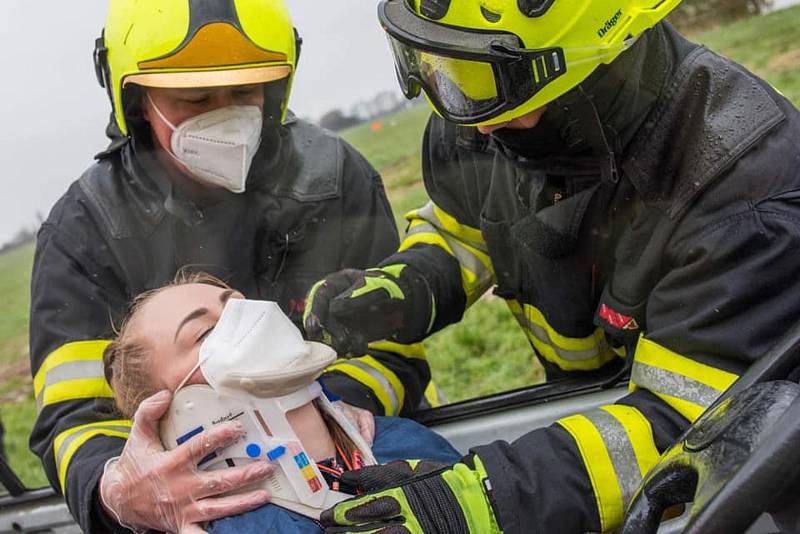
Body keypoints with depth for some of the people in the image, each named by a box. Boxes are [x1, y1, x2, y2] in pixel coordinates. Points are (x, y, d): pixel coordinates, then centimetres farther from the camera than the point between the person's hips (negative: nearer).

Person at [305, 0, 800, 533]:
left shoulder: (750, 178, -30)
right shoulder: (476, 132, -13)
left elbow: (691, 419, -32)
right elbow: (459, 232, 7)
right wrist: (397, 291, -14)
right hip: (587, 409, 4)